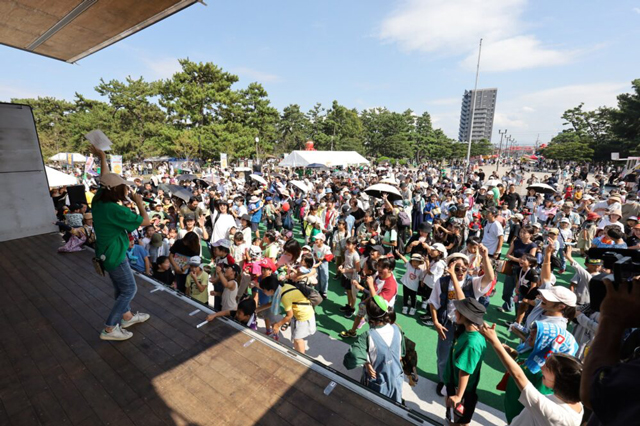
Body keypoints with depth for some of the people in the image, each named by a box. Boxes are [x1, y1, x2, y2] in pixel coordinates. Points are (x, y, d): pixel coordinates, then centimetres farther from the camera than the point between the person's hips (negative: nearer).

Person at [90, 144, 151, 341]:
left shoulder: (98, 200, -3)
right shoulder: (115, 210, -28)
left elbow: (105, 180, 13)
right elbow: (146, 221, -22)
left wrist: (102, 157, 17)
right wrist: (139, 202, -9)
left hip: (106, 252, 9)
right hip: (115, 255, -9)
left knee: (120, 287, 22)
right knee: (129, 289, 4)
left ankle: (127, 316, 38)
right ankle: (110, 329, 11)